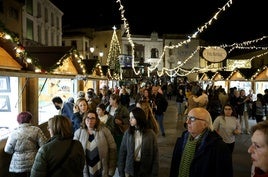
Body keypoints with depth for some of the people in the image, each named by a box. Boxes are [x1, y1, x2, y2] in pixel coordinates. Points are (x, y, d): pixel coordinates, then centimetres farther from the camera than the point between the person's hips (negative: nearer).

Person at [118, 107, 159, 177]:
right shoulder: (128, 133, -3)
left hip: (146, 171, -1)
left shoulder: (150, 134, -6)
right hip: (130, 170, 1)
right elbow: (122, 152, 0)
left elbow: (155, 155, -4)